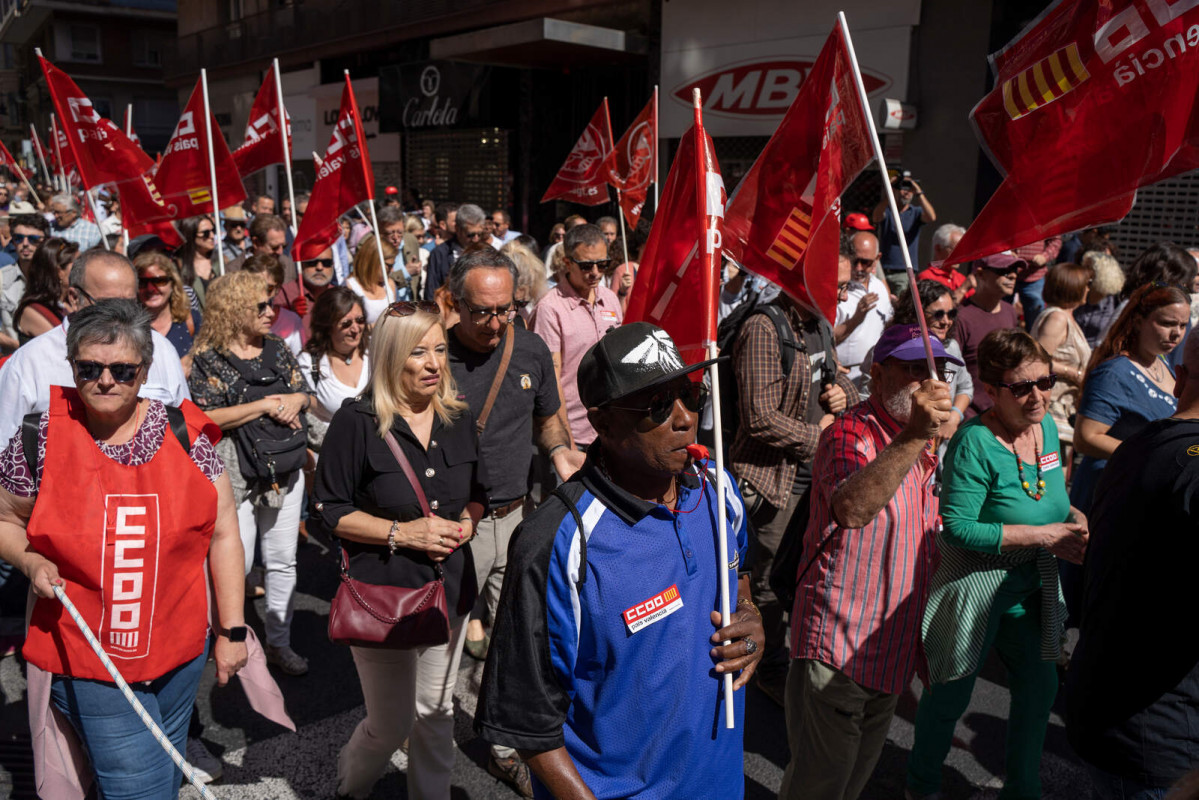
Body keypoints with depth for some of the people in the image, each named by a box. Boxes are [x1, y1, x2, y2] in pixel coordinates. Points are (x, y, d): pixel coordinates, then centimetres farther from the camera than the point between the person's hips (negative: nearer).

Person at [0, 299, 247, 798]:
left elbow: (223, 534, -1)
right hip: (86, 664, -2)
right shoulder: (41, 439, -7)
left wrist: (232, 630, 0)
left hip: (181, 654, 2)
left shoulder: (185, 435, -6)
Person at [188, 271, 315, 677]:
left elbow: (305, 393, 12)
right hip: (236, 475, -5)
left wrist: (295, 401, -11)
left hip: (284, 470, 5)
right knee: (236, 563, 1)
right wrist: (267, 404, -18)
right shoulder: (207, 357, -7)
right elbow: (206, 417, -15)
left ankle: (279, 642, 24)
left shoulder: (277, 347, 8)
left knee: (283, 560, 10)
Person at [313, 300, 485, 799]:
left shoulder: (459, 419, 2)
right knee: (392, 724, 8)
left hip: (449, 589, 5)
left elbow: (477, 493, 14)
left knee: (436, 712, 18)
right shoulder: (357, 423, -14)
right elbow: (330, 510, -10)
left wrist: (466, 523, -8)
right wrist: (402, 533, -19)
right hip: (382, 594, -4)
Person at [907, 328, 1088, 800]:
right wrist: (1045, 535, -25)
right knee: (951, 695, 10)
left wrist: (1076, 521, -7)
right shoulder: (975, 442, -25)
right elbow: (957, 527, -27)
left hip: (1032, 586, 7)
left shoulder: (1046, 426, -1)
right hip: (975, 587, -7)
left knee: (1040, 688, 19)